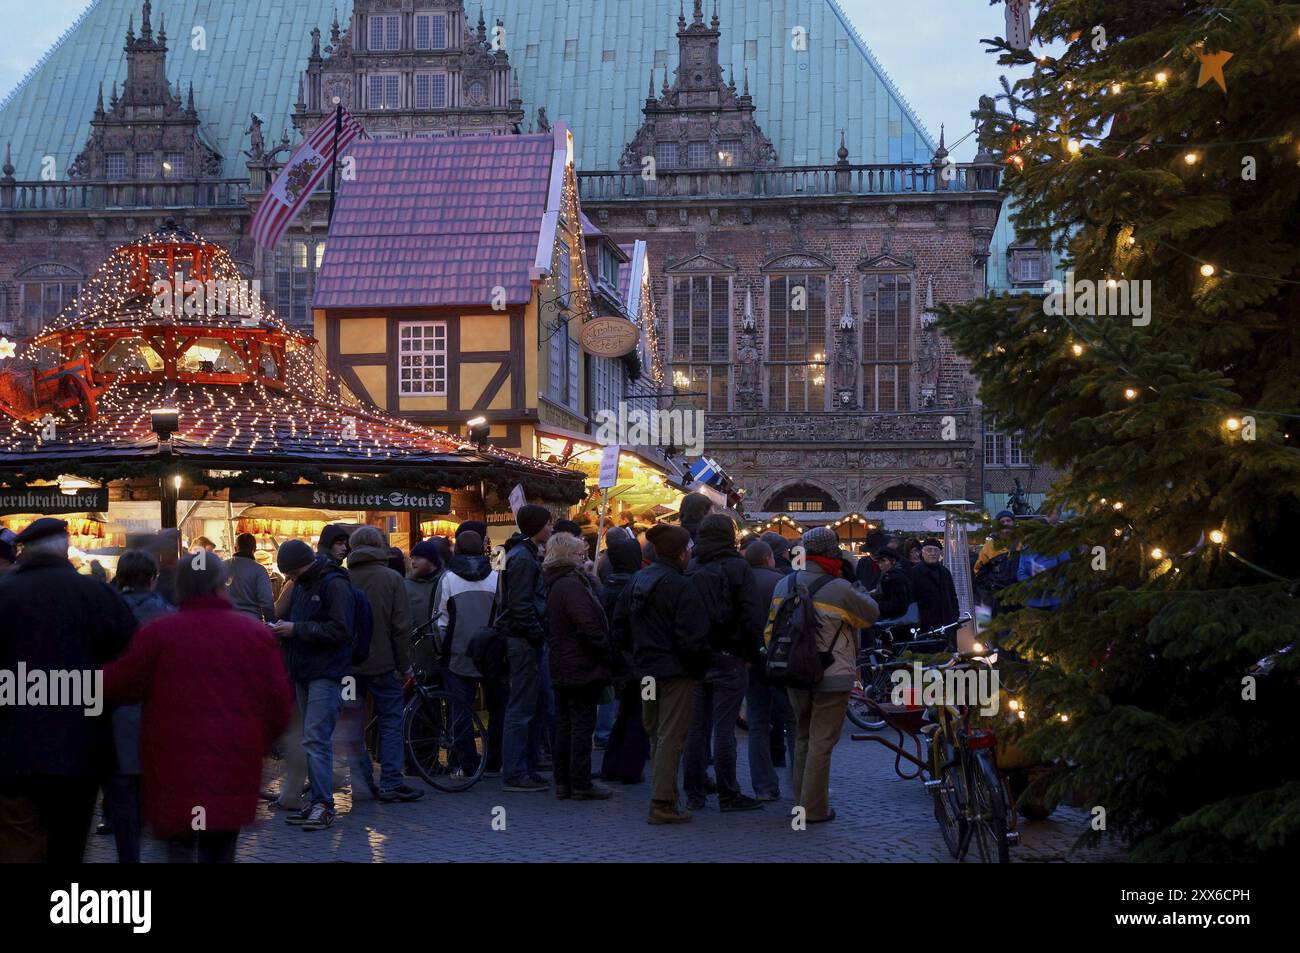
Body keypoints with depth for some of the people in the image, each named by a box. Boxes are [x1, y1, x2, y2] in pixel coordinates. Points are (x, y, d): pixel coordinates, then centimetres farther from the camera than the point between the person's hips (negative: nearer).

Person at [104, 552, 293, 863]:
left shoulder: (158, 632, -5)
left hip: (176, 768, -1)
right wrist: (258, 745, 16)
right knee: (220, 852, 12)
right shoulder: (256, 633, 1)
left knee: (179, 847, 10)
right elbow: (279, 702, 1)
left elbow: (123, 686, 1)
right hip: (234, 768, 2)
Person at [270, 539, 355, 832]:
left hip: (327, 674, -9)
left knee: (316, 739, -13)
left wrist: (297, 629, -18)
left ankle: (323, 804, -12)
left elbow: (341, 631, -20)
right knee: (313, 739, 11)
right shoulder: (300, 586, 15)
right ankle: (320, 803, 16)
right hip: (303, 673, 9)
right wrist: (282, 627, 5)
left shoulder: (335, 585, -12)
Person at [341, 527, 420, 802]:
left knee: (354, 723, 9)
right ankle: (391, 782, -2)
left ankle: (361, 782, 9)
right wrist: (405, 666, 0)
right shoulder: (392, 579, -4)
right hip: (382, 664, -2)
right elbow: (401, 627, -6)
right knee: (391, 720, 4)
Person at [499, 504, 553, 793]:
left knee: (529, 705, 15)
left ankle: (526, 768, 21)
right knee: (521, 708, -6)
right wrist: (539, 635, -16)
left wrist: (540, 634, 12)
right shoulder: (522, 558, -15)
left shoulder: (527, 555, 17)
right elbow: (520, 606, -21)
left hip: (525, 640, 10)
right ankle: (515, 774, -3)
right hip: (524, 640, -10)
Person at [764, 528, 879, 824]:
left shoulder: (784, 585, 4)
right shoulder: (839, 590, -17)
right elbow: (871, 613, -1)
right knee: (822, 742, -1)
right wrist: (855, 586, 15)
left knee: (803, 738, 19)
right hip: (831, 678, -6)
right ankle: (813, 808, 1)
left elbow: (770, 632, 10)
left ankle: (801, 800, 25)